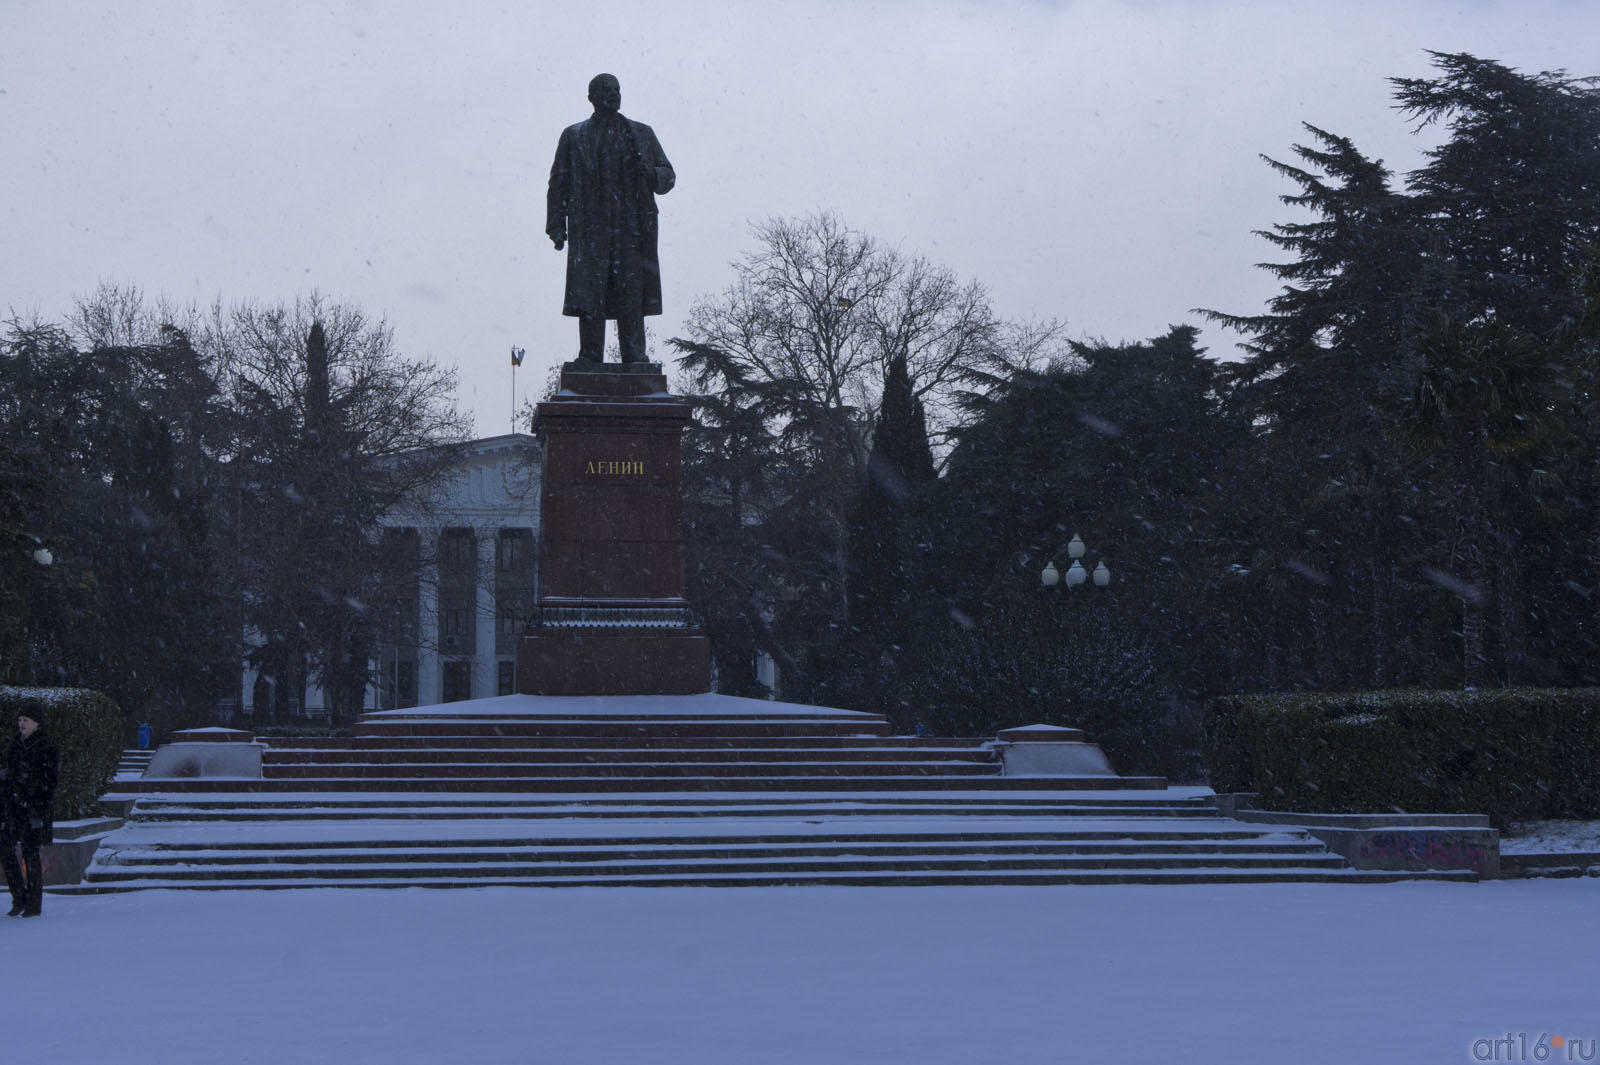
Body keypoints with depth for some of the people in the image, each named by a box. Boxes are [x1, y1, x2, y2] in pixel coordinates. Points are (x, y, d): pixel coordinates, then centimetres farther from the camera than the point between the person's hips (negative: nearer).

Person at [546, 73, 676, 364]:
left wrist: (649, 173, -9)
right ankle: (590, 356, -3)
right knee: (589, 298, -6)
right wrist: (556, 224, 3)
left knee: (633, 296, -5)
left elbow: (668, 176, 14)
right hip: (590, 231, 0)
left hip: (633, 229, 1)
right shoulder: (574, 137, 13)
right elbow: (558, 183, 12)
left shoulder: (641, 134, 15)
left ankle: (635, 356, -3)